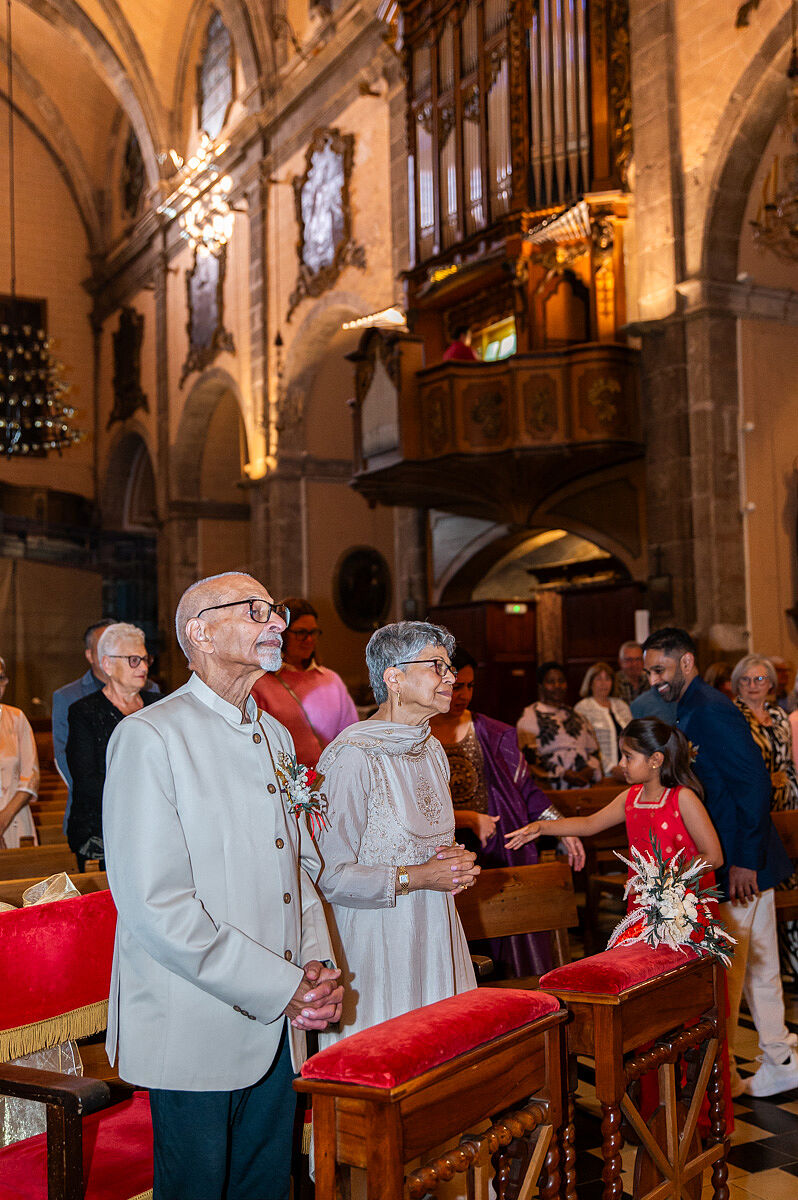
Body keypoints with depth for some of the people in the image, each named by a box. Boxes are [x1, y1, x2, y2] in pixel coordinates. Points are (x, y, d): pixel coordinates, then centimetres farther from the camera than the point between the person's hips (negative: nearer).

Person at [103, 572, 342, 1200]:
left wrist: (317, 965, -1)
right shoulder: (150, 735, -14)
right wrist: (281, 988, -18)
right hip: (196, 1031, -7)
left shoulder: (276, 736, 11)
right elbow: (154, 903, -21)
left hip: (279, 1024, 7)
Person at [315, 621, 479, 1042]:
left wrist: (456, 861, 1)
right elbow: (328, 875, -19)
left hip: (432, 939, 8)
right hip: (375, 940, -7)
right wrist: (414, 878, -19)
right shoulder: (351, 758, -18)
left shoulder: (431, 749, 9)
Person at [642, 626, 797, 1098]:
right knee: (757, 967, 17)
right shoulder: (694, 709, 13)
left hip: (736, 865, -10)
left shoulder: (711, 710, -17)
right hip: (745, 861, 10)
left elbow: (754, 783, -22)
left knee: (723, 972, 0)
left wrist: (744, 861, -23)